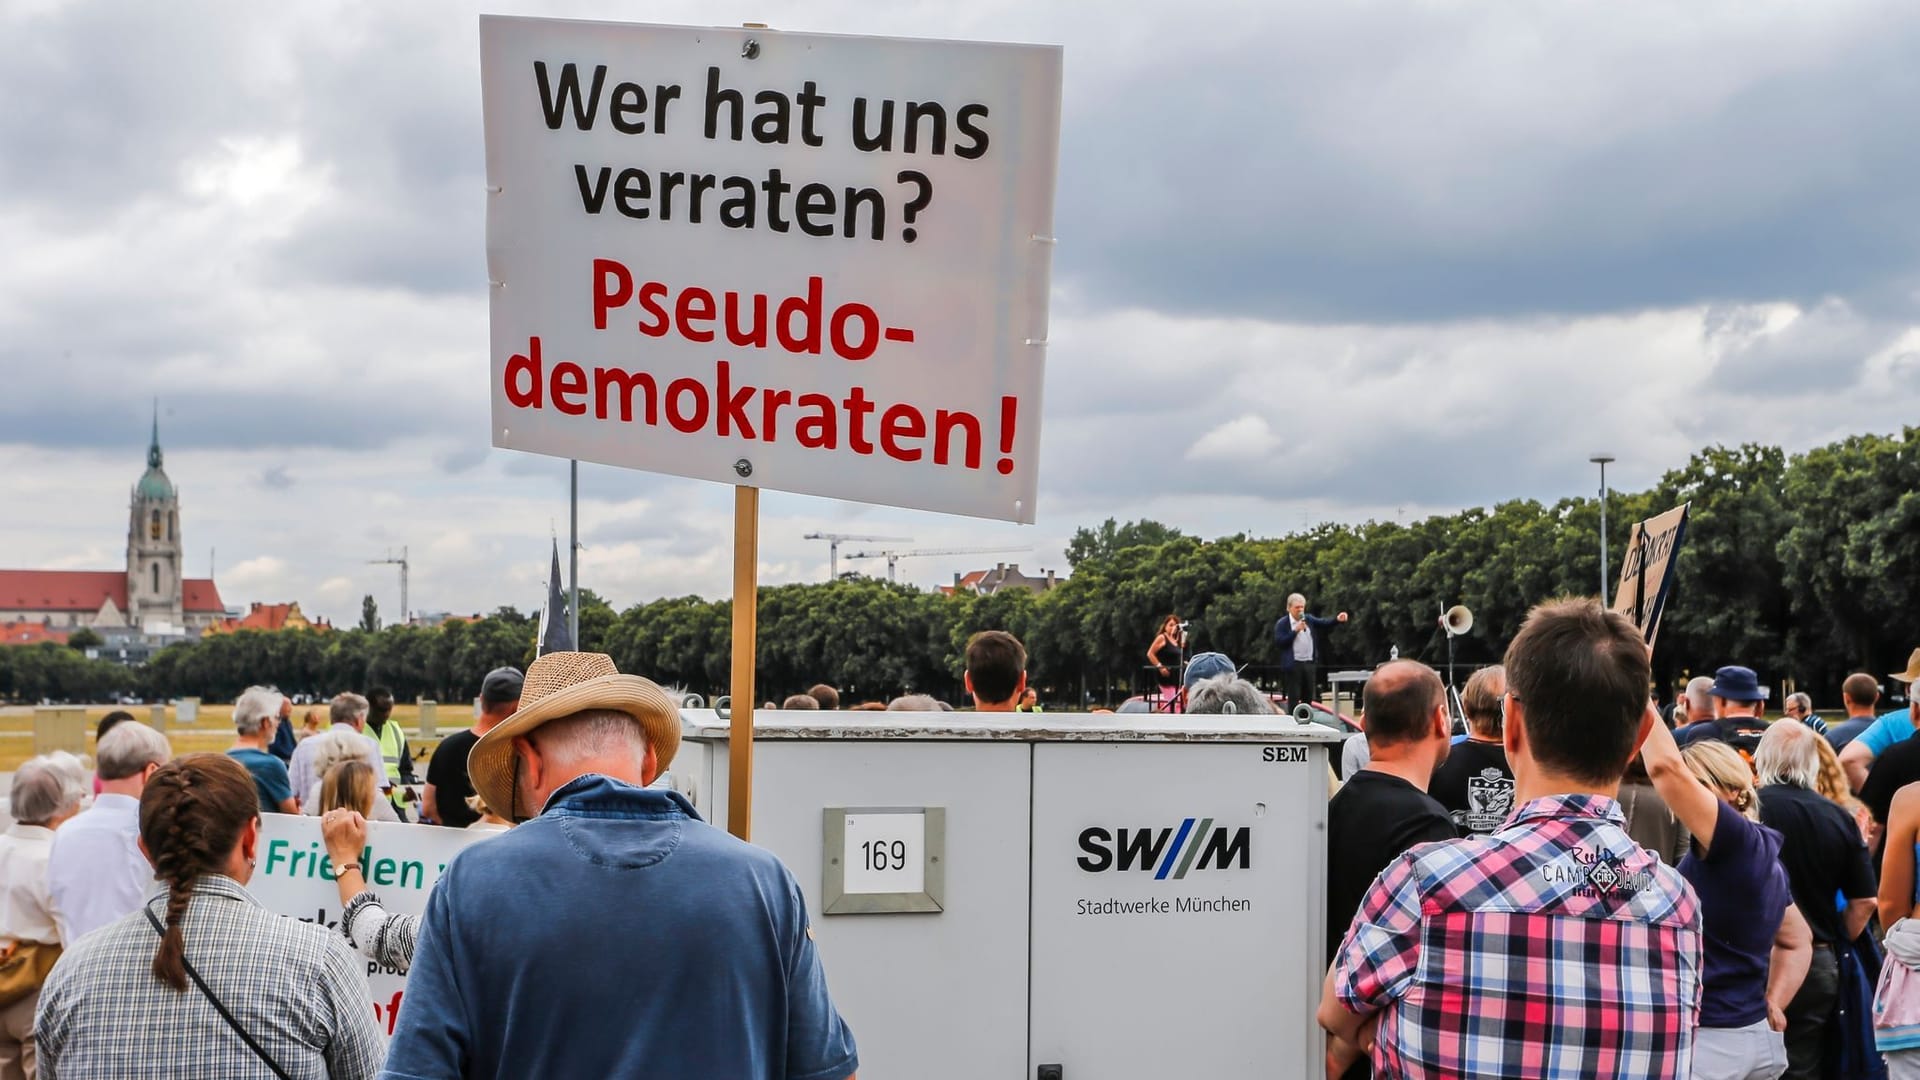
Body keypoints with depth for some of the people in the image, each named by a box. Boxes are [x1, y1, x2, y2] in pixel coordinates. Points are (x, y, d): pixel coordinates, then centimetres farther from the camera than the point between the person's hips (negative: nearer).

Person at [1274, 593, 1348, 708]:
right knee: (1294, 698, -4)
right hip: (1293, 665, -5)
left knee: (1308, 698, 11)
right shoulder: (1282, 624, -3)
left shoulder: (1309, 620, 11)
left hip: (1310, 664, 5)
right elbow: (1278, 641, -13)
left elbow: (1324, 623, 0)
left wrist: (1337, 619, -18)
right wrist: (1295, 631, -17)